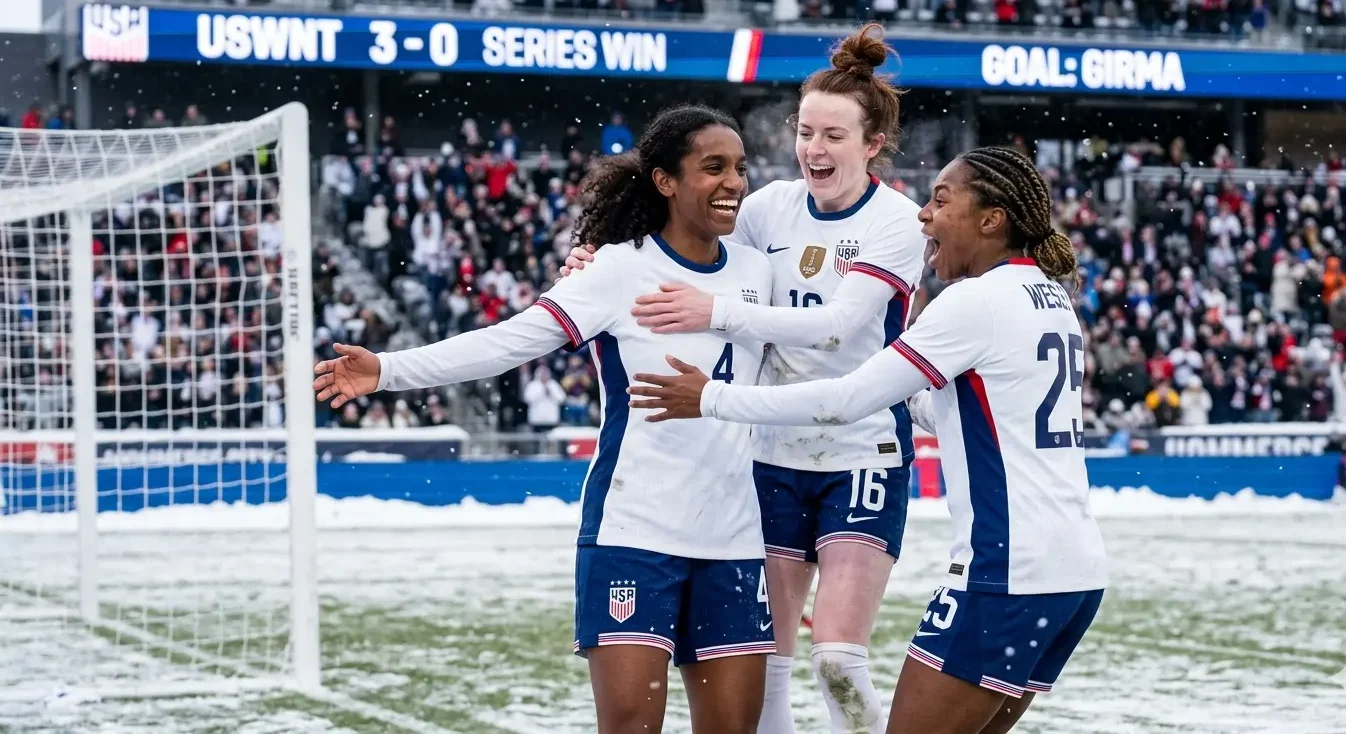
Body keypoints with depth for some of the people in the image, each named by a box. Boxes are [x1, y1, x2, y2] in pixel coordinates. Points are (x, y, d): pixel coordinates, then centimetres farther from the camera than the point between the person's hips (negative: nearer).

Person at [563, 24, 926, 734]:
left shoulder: (896, 220, -11)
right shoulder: (772, 205, 2)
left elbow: (837, 324, -24)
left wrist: (717, 312, -33)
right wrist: (600, 260, -7)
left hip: (864, 456, -4)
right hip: (774, 455, 5)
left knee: (837, 662, -16)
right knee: (762, 667, 5)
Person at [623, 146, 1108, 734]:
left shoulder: (978, 300, -12)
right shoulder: (1050, 299, 15)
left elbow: (846, 401, -12)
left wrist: (711, 398, -6)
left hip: (1009, 574, -9)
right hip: (1077, 572, 9)